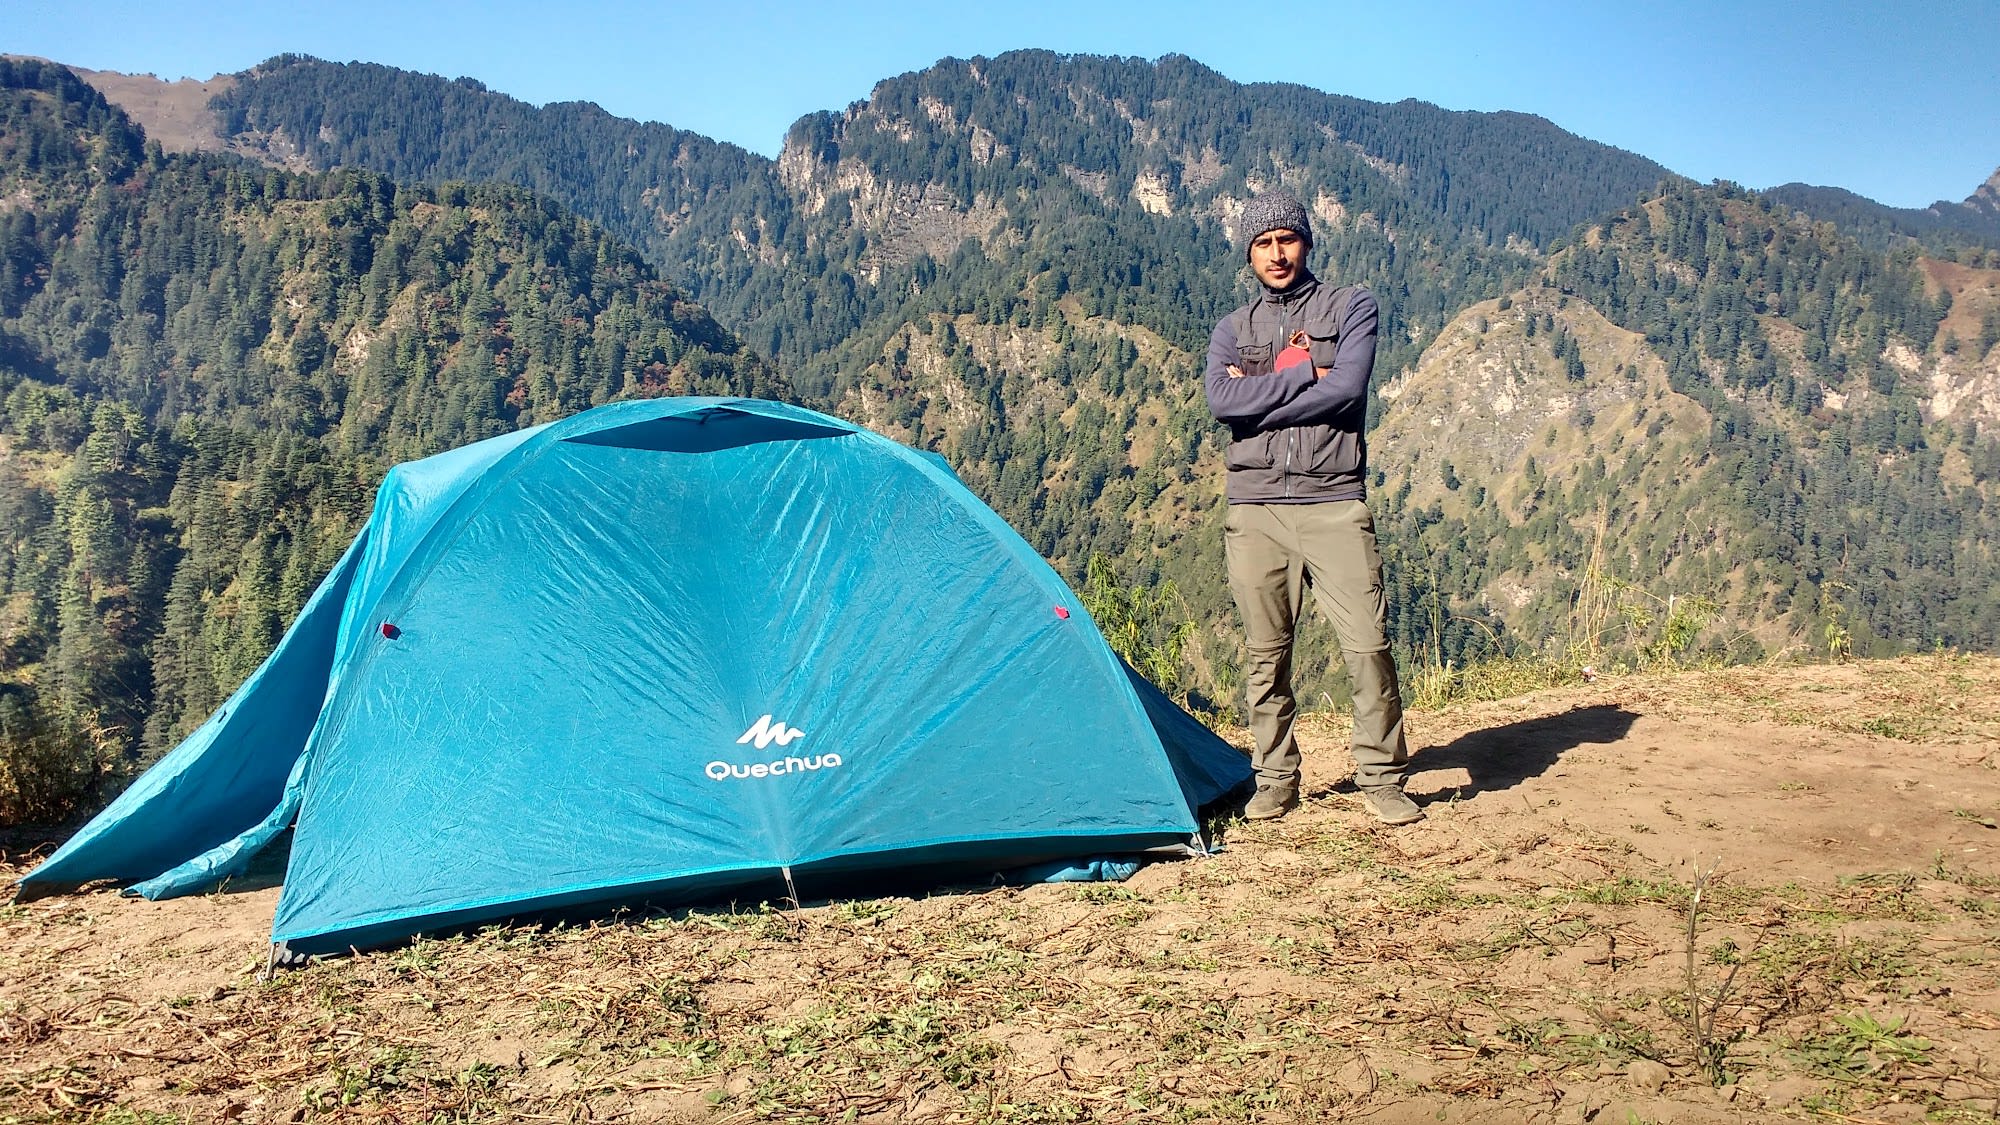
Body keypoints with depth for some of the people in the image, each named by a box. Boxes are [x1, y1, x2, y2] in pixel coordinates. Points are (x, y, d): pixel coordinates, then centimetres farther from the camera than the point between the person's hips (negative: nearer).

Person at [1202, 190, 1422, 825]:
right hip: (1256, 510, 2)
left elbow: (1347, 389, -11)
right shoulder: (1232, 331, 13)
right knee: (1265, 655, 6)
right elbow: (1221, 401, -8)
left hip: (1335, 505, -2)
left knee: (1368, 643, -6)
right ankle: (1275, 782, 18)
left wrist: (1261, 393, -7)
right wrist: (1306, 375, -9)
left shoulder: (1352, 308, 7)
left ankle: (1381, 778, 8)